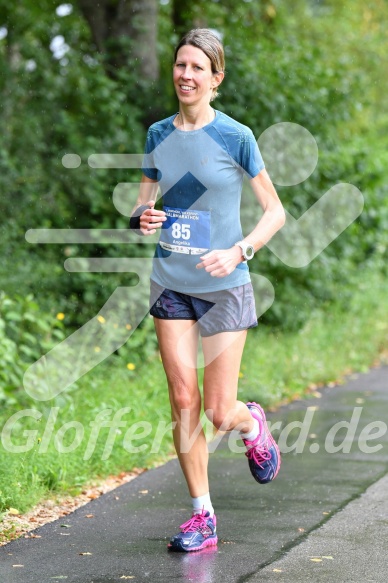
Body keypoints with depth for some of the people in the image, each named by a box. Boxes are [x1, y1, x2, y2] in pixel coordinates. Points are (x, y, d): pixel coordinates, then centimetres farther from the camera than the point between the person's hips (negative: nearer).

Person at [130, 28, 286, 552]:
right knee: (183, 400, -1)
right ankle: (202, 516, 12)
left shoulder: (235, 136, -8)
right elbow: (145, 201, 13)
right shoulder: (159, 134, 4)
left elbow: (276, 211, -4)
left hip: (224, 287, -3)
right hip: (171, 283, 3)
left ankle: (253, 425, 35)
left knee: (218, 411, -3)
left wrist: (239, 250, -20)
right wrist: (142, 218, -11)